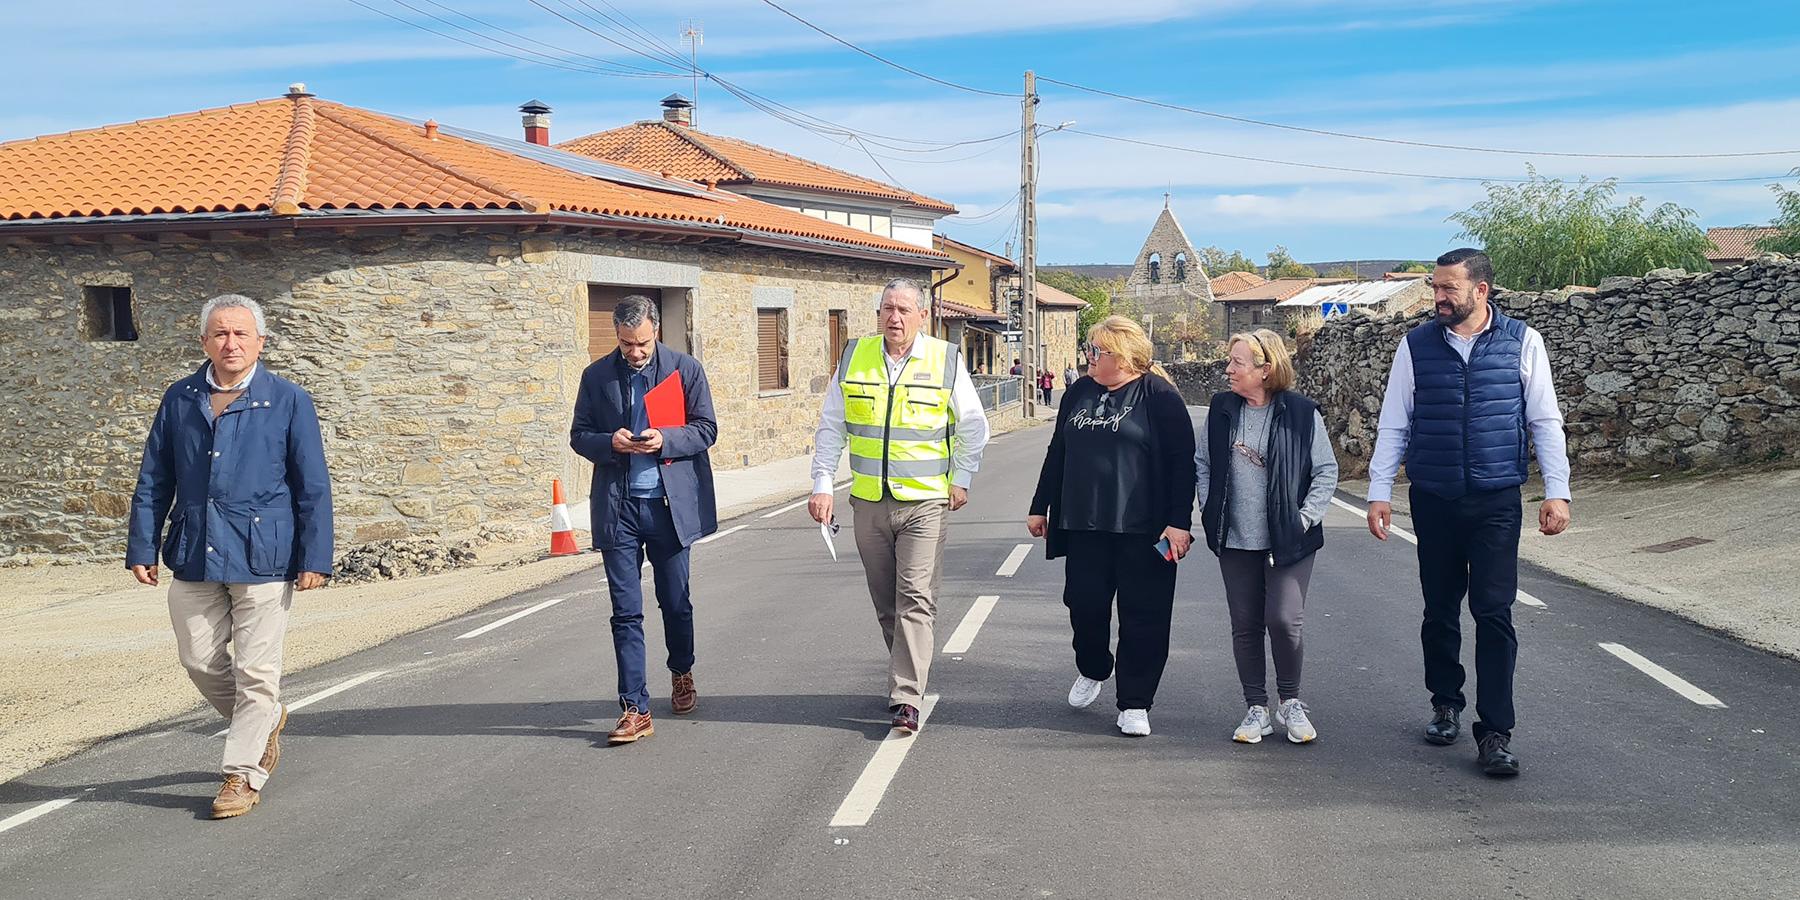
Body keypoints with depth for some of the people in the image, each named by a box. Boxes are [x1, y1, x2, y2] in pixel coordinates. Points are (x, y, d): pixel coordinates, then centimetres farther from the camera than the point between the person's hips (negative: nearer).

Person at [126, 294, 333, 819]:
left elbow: (313, 487, -1)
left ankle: (242, 775, 13)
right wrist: (142, 547, 7)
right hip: (193, 556, 4)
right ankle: (265, 720, 37)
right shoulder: (180, 400, 9)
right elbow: (153, 480, 13)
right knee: (199, 661, 12)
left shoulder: (289, 401, 0)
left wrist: (315, 557, -6)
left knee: (256, 671, 0)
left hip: (263, 557, -4)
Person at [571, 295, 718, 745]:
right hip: (618, 506, 1)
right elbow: (579, 435, 8)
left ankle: (682, 673, 39)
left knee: (676, 601, 12)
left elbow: (706, 429, 1)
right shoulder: (596, 375, 5)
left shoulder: (685, 369, 1)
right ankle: (635, 709, 3)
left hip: (671, 504, 0)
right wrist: (610, 443, -14)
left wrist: (665, 439, -18)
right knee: (626, 611, -1)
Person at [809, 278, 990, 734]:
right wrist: (822, 485, 3)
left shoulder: (945, 359, -2)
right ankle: (910, 672, 29)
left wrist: (960, 479, 5)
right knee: (885, 602, 11)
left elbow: (973, 426, 8)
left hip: (925, 502, -3)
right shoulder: (854, 358, 4)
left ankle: (906, 698, -9)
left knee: (915, 599, -10)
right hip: (869, 503, 3)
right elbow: (831, 426, 10)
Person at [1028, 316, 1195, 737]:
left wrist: (1179, 522, -14)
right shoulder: (1079, 393, 11)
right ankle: (1091, 671, 36)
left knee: (1142, 616, 2)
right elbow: (1057, 452, 18)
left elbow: (1182, 462, -9)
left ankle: (1134, 704, 13)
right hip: (1084, 525, 5)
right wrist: (1040, 507, 17)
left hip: (1142, 529, -5)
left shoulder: (1159, 396, -6)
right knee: (1084, 603, 8)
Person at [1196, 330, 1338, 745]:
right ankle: (1257, 709, 19)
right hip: (1235, 540, 4)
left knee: (1283, 620, -11)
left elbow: (1326, 470, 0)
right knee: (1245, 626, 6)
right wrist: (1208, 509, 5)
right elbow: (1202, 462, 14)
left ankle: (1290, 703, 12)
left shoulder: (1301, 412, -7)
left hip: (1288, 541, -3)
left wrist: (1305, 518, -6)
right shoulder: (1222, 408, 3)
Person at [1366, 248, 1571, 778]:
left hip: (1496, 501, -2)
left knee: (1494, 613, -5)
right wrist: (1379, 492, 0)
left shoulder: (1521, 342, 0)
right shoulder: (1416, 346, 2)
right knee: (1440, 610, 11)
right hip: (1432, 500, 2)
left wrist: (1557, 491, -3)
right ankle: (1445, 704, 31)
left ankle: (1495, 733, 2)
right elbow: (1394, 425, 5)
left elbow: (1545, 421, 3)